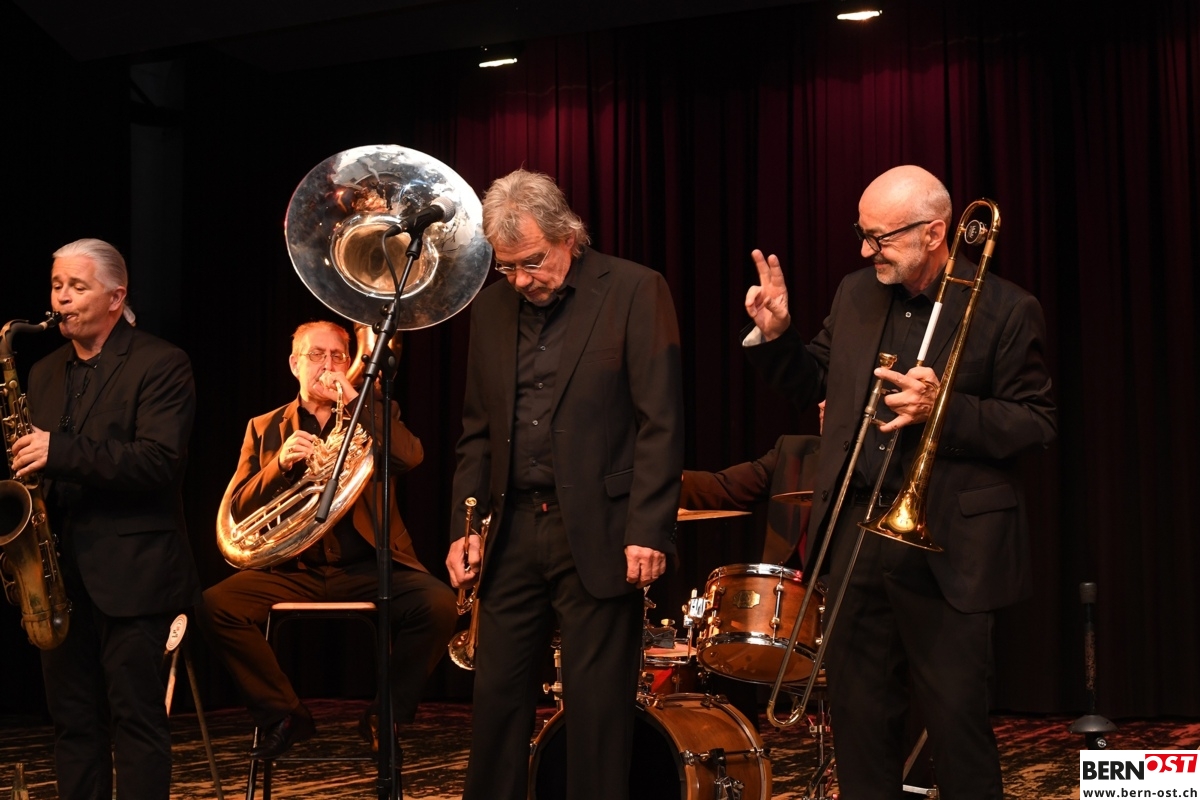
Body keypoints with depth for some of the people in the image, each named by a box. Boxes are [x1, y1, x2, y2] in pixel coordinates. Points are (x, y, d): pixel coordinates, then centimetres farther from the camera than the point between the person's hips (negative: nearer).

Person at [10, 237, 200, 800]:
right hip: (59, 572, 6)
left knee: (136, 719, -2)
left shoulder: (161, 365, -5)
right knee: (72, 720, 10)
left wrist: (60, 451, -24)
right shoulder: (44, 373, 17)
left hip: (130, 573, -6)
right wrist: (23, 463, 0)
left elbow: (160, 460, -18)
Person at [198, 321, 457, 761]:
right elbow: (238, 509, 6)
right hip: (293, 570, 1)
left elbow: (411, 456, -9)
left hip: (368, 568, -1)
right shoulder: (264, 428, 15)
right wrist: (280, 465, -11)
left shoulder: (373, 416, 13)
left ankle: (387, 716, -4)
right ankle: (284, 714, -4)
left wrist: (354, 399, -11)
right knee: (216, 605, -25)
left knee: (438, 605, -29)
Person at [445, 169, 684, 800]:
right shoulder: (491, 307, 12)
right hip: (512, 533, 5)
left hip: (598, 534, -5)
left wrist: (648, 531, -15)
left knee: (597, 706, 1)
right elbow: (477, 432, 15)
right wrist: (466, 526, 6)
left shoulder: (634, 291, -4)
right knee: (497, 696, 7)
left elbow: (661, 423, -9)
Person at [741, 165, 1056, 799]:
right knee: (857, 711, 12)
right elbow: (814, 383, 18)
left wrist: (946, 410, -21)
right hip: (856, 533, 5)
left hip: (947, 544, -5)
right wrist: (775, 336, -1)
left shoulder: (1005, 311, -7)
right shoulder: (855, 294, 9)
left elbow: (1039, 425, -8)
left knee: (957, 719, 3)